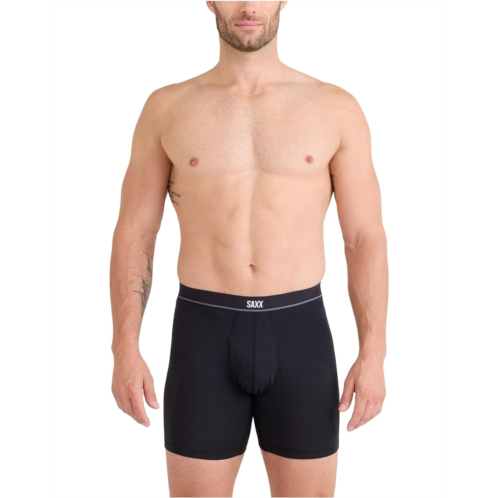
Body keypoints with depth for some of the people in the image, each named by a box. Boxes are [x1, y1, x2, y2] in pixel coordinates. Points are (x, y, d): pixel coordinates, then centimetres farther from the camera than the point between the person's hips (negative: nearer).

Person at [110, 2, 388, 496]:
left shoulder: (337, 109, 3)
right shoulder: (166, 108, 4)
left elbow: (366, 240, 2)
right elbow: (134, 235, 4)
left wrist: (373, 354, -5)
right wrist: (125, 351, -4)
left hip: (300, 336, 1)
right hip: (205, 338, 0)